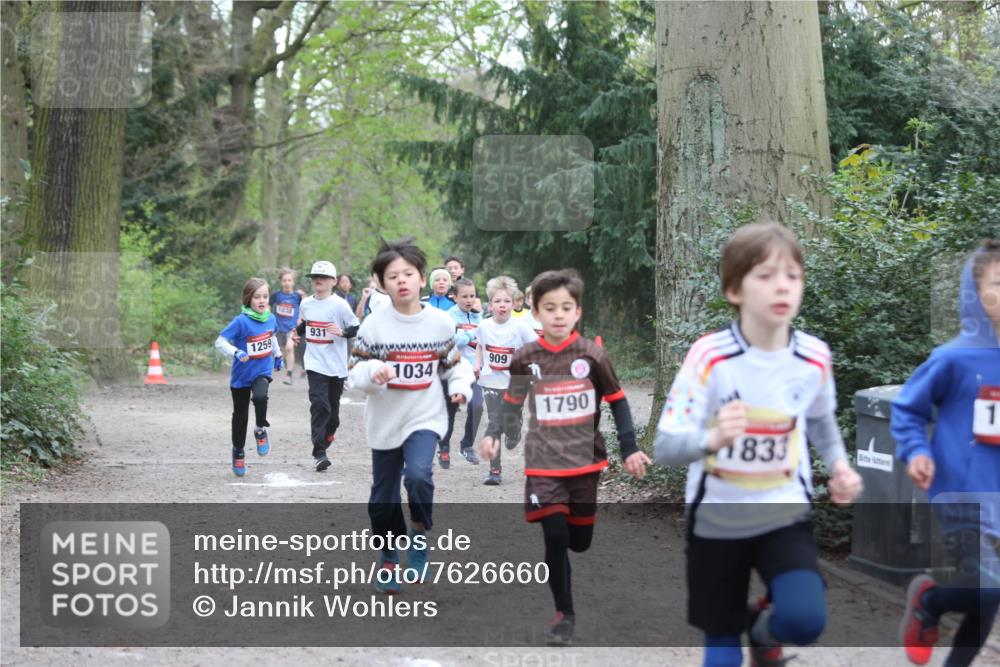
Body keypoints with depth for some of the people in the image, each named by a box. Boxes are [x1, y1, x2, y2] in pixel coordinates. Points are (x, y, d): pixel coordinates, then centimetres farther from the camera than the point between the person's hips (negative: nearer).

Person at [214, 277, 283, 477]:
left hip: (262, 372, 2)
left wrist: (277, 355, 31)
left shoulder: (271, 319, -3)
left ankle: (261, 431, -2)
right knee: (240, 415, 11)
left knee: (260, 397, -30)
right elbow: (220, 341, -20)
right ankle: (238, 453, 32)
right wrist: (236, 352, -35)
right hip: (241, 375, -2)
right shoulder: (241, 321, -19)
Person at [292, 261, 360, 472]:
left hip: (336, 365, -1)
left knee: (333, 405, 12)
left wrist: (342, 332, -21)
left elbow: (356, 329, -3)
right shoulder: (306, 304, 6)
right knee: (319, 404, -14)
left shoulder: (339, 304, -7)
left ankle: (329, 432, 45)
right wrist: (298, 331, 3)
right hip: (315, 364, 1)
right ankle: (319, 453, -17)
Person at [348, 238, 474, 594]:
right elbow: (356, 370, -5)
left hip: (425, 416, -1)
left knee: (418, 475, -26)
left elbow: (453, 363, 9)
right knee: (383, 495, 11)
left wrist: (461, 386, -9)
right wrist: (373, 372, -26)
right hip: (385, 420, 1)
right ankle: (388, 558, 33)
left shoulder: (441, 322, -4)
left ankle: (419, 537, 1)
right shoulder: (374, 324, -8)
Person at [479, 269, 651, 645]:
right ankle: (564, 614, 2)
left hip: (585, 461, 1)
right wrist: (493, 434, -7)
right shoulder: (525, 358, -4)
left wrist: (629, 449, -3)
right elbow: (512, 403, 9)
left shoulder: (592, 355, -8)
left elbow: (617, 401, 2)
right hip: (544, 462, -1)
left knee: (580, 542, 10)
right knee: (555, 538, -12)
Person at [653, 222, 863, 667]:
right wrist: (710, 439, -45)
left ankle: (763, 629, 16)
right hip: (717, 520, -1)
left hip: (785, 515, 2)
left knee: (805, 622, -20)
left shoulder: (814, 357, -8)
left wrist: (839, 465, -3)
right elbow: (664, 448, -24)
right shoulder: (709, 356, -20)